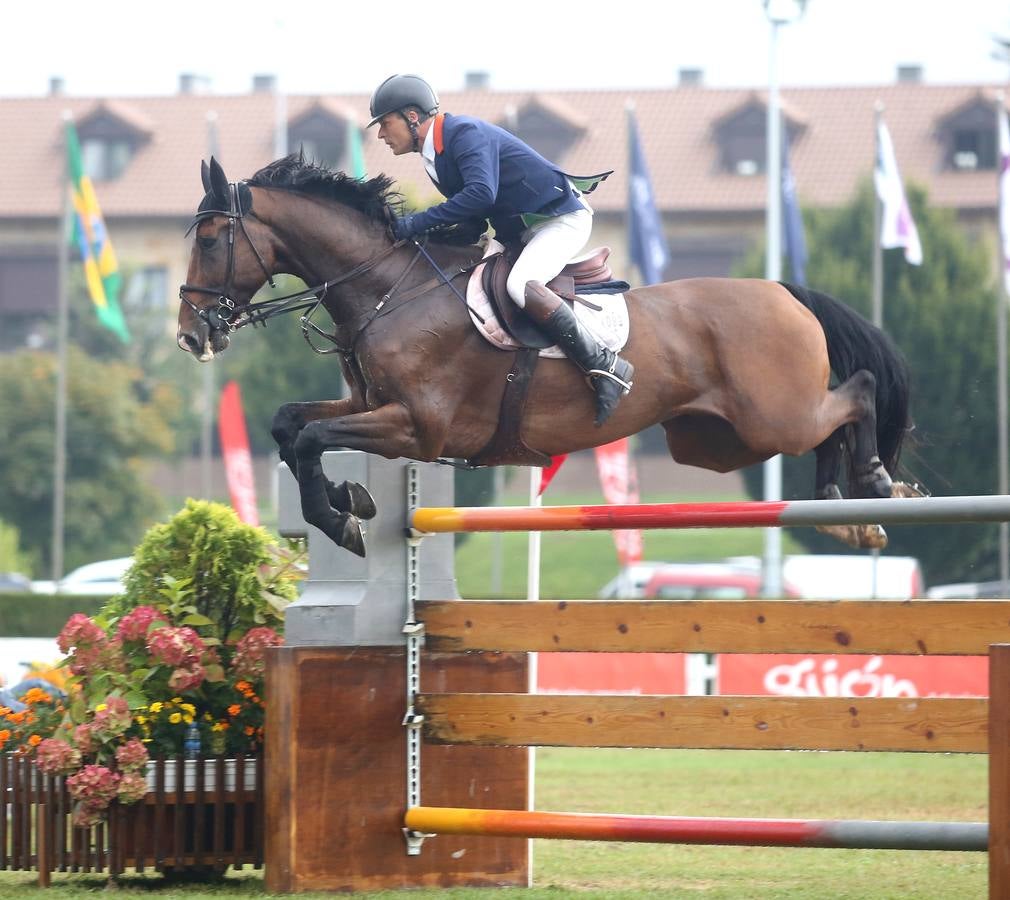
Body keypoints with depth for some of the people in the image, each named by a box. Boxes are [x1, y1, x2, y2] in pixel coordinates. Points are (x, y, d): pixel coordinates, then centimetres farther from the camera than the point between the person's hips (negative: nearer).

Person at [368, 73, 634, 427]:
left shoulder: (465, 132, -18)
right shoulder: (434, 159, 12)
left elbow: (481, 193, -34)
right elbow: (474, 224, 13)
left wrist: (418, 223, -31)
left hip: (562, 218, -11)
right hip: (519, 231, 11)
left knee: (521, 286, -33)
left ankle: (606, 367, -29)